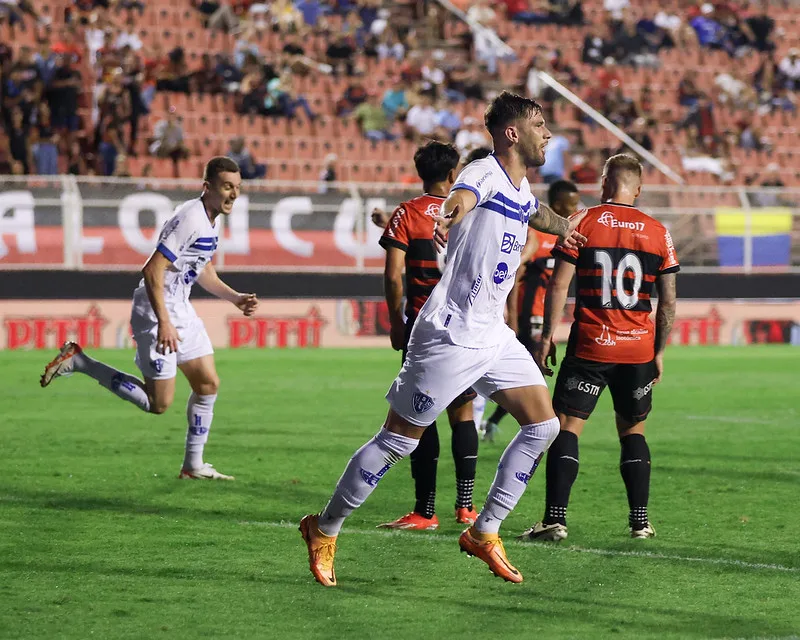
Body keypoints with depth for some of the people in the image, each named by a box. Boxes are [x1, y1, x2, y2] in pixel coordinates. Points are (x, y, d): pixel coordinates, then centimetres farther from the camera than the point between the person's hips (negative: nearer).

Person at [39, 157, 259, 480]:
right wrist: (163, 323, -28)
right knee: (159, 403, -5)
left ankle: (193, 465, 19)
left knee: (208, 384, 9)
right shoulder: (190, 219, -23)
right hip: (157, 312, -10)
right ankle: (78, 362, 2)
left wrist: (235, 298, 13)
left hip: (181, 309, 10)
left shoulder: (210, 220, 9)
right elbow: (153, 271, -26)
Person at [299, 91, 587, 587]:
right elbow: (464, 194, -39)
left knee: (544, 424, 1)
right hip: (451, 336, -9)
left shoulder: (522, 189, 14)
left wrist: (564, 227, 60)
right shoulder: (486, 172, -13)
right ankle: (325, 529, 11)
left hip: (494, 336, 9)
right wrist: (453, 211, -62)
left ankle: (484, 533, 9)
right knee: (399, 439, -3)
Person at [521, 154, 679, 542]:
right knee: (633, 430, 16)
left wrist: (547, 337, 0)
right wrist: (659, 352, 16)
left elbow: (558, 284, -6)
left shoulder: (583, 224, -2)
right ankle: (640, 520, 12)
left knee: (567, 426, 0)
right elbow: (668, 301, 7)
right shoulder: (657, 233, 5)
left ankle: (555, 519, -10)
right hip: (639, 348, 3)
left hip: (590, 346, -3)